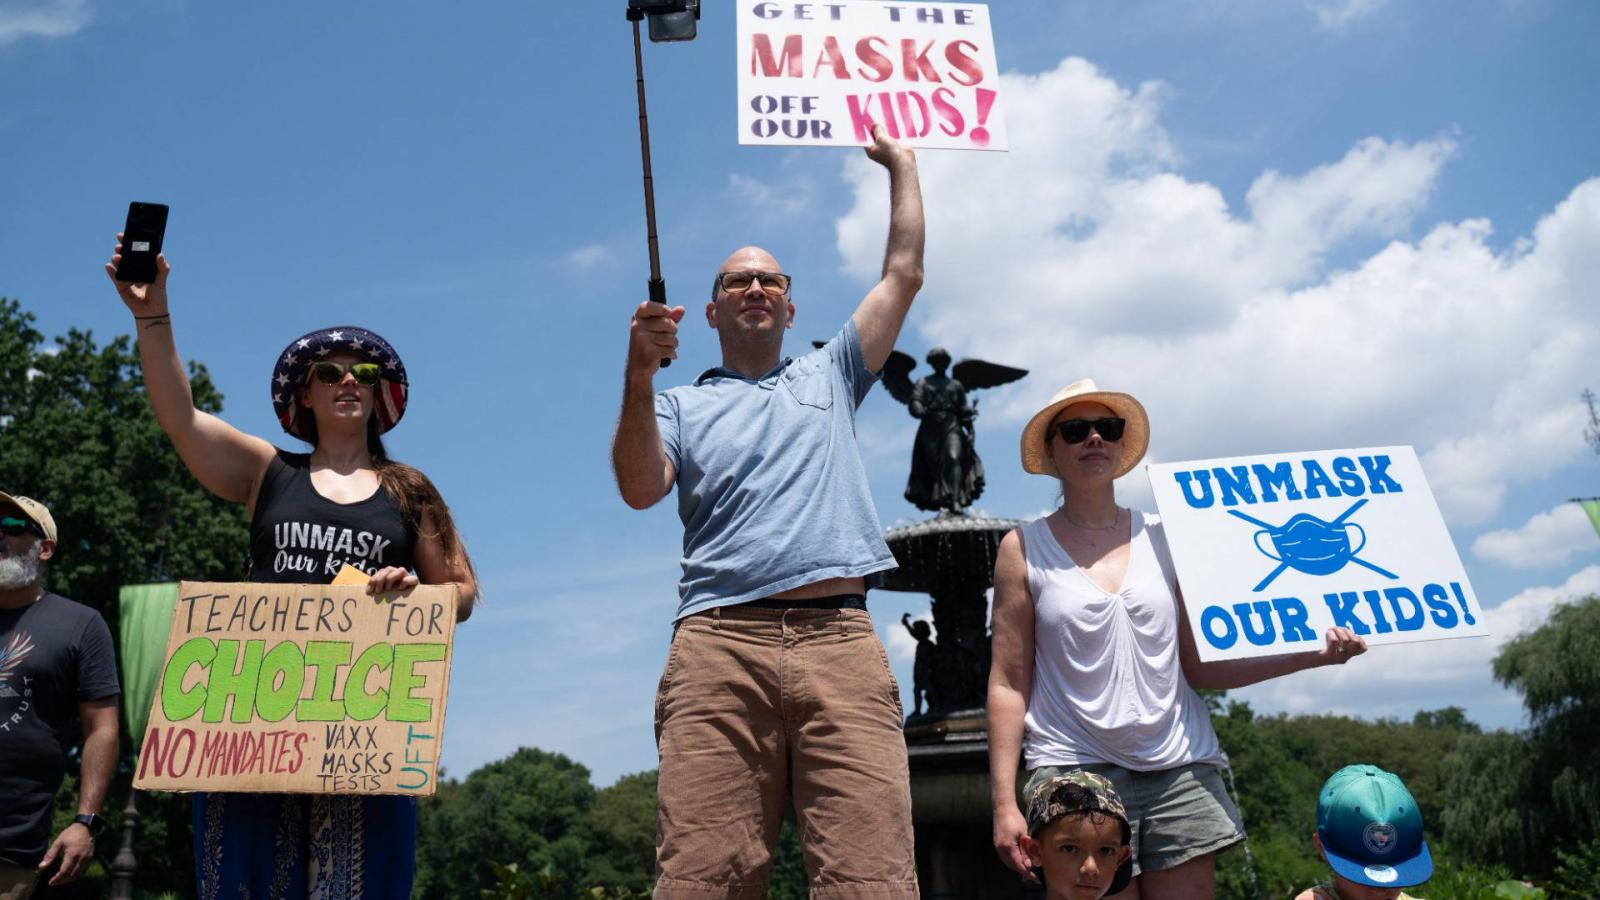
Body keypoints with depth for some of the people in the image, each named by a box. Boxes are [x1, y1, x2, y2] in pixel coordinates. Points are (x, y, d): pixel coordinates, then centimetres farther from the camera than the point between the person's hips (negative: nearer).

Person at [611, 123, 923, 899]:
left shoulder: (829, 376, 28)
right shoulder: (681, 406, 22)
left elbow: (903, 274, 27)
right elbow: (639, 490, 3)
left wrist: (901, 163, 34)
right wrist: (639, 378, -9)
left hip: (841, 641, 1)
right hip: (719, 642, -1)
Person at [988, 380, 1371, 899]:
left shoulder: (1163, 538, 9)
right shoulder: (1024, 549, 2)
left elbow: (1201, 668, 8)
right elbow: (1008, 684, -1)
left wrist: (1313, 654, -2)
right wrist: (1004, 803, -6)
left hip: (1179, 768, 2)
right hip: (1075, 770, -2)